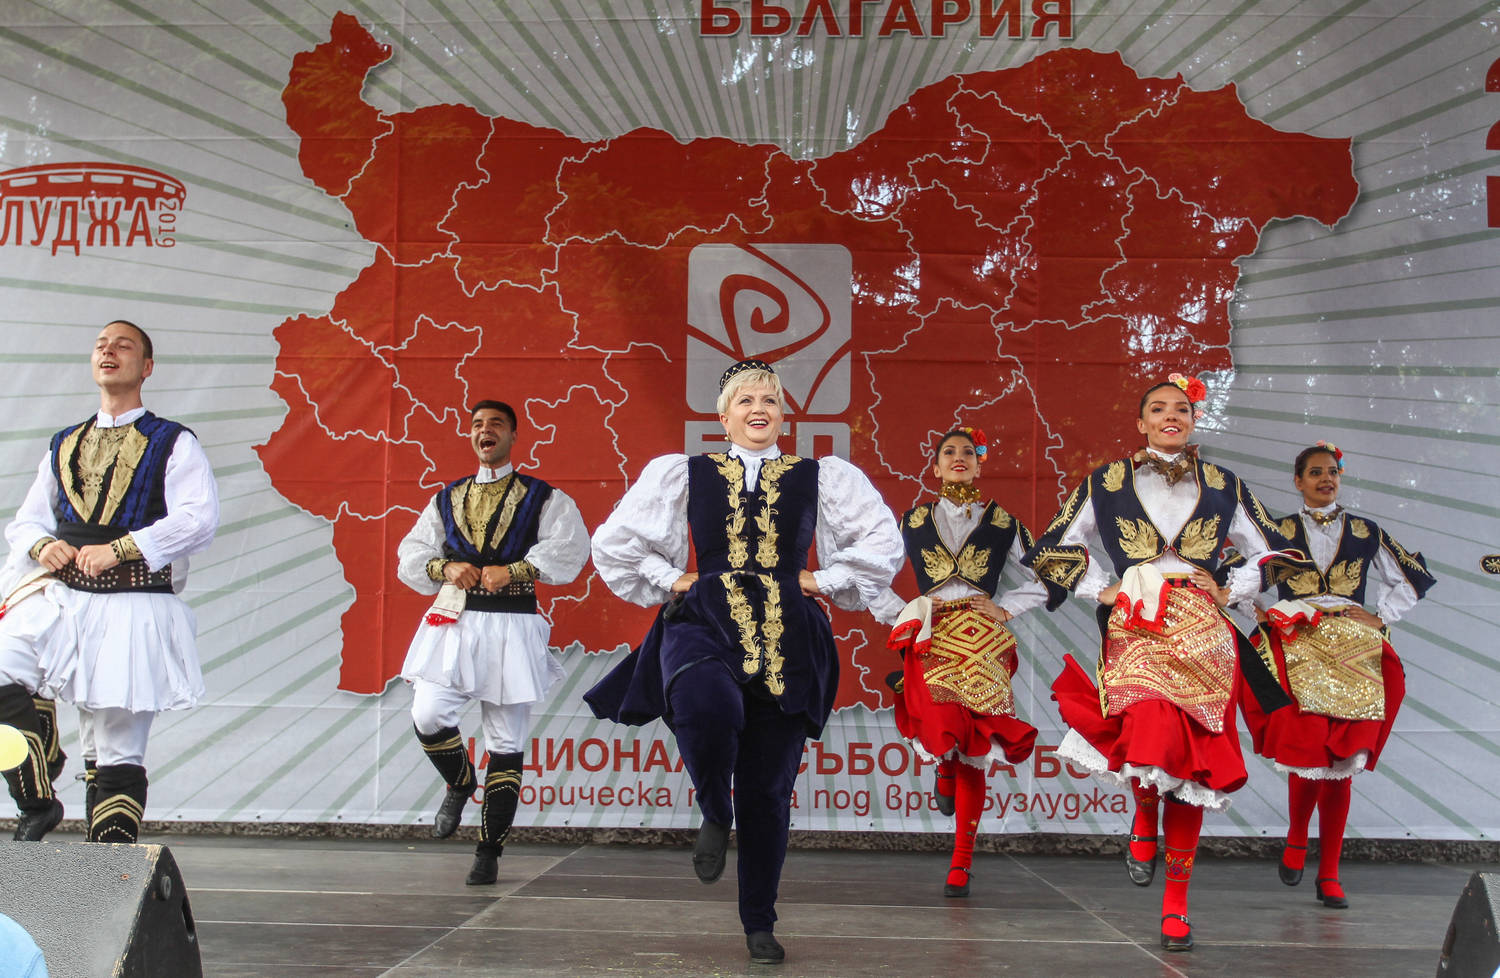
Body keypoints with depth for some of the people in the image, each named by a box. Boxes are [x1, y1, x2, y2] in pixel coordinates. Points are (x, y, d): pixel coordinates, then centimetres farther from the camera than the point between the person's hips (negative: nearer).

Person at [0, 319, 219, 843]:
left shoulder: (172, 444, 4)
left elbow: (198, 519, -11)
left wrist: (120, 549, -19)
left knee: (118, 752, -2)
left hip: (133, 614, -4)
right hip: (61, 601, 4)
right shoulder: (64, 446, 20)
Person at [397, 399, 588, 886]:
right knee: (428, 717, -13)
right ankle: (459, 783, 21)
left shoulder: (544, 498, 6)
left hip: (512, 627, -2)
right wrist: (445, 568, -7)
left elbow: (569, 549, -9)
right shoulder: (447, 499, 17)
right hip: (454, 622, 3)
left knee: (506, 741, 0)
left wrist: (513, 570, -18)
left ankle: (489, 851, 10)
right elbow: (411, 555, 13)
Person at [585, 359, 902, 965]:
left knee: (768, 792, 3)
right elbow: (615, 542, 17)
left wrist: (825, 581, 9)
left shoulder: (822, 479, 10)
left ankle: (759, 924, 22)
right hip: (705, 628, -1)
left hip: (786, 642, 2)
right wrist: (669, 582, 8)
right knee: (707, 705, -37)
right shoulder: (683, 475, 10)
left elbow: (883, 544, 17)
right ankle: (716, 817, -5)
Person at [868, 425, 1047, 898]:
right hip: (930, 637, 0)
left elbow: (1041, 581, 18)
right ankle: (946, 770, 14)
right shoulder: (914, 521, 13)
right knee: (944, 729, -25)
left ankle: (961, 863, 6)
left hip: (982, 641, 0)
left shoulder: (1002, 523, 13)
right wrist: (902, 614, 4)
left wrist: (1005, 610, 5)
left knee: (973, 750, -3)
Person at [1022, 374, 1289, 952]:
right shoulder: (1108, 482, 11)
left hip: (1201, 632, 2)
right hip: (1135, 626, -2)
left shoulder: (1222, 487, 15)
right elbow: (1057, 545, 15)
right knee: (1150, 736, -26)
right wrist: (1099, 590, 5)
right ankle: (1145, 816, 9)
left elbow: (1266, 550, 23)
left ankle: (1176, 901, 9)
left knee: (1189, 762, -1)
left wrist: (1231, 594, 9)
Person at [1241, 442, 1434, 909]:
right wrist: (1274, 612, 0)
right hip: (1298, 650, -2)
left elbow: (1410, 579, 21)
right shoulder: (1279, 532, 10)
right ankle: (1296, 837, 13)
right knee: (1308, 752, -17)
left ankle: (1329, 875, 6)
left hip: (1353, 655, 2)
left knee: (1342, 764, -2)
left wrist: (1380, 617, 9)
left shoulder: (1366, 533, 14)